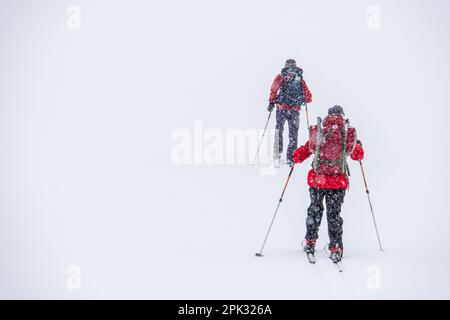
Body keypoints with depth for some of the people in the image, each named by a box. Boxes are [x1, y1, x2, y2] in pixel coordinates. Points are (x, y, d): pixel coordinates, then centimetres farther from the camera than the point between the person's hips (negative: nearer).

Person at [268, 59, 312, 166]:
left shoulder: (281, 77, 4)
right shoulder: (301, 80, 11)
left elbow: (274, 89, -12)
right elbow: (308, 97, 12)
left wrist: (271, 102, -5)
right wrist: (303, 100, 32)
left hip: (282, 108, -1)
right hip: (295, 110, 1)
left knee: (279, 129, 13)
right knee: (293, 134, 10)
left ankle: (277, 153, 3)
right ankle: (290, 157, 8)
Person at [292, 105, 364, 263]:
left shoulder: (317, 133, -6)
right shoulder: (348, 134, -5)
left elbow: (299, 156, 0)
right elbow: (358, 155, 10)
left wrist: (296, 157, 23)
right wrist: (358, 145, 32)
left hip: (317, 180, 0)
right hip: (338, 182, 0)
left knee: (315, 210, 19)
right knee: (334, 214, 11)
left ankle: (310, 243, 26)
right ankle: (335, 249, 10)